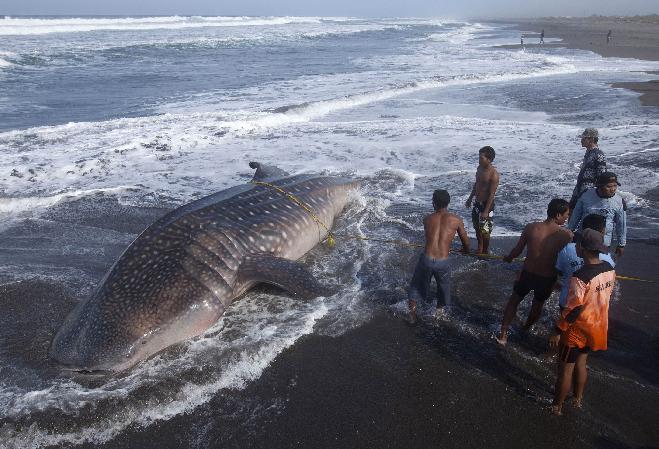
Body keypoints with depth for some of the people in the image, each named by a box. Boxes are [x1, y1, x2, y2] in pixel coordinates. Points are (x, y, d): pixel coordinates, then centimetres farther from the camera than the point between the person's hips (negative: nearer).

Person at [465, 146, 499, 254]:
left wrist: (486, 211, -22)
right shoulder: (480, 168, 1)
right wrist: (470, 198, 21)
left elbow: (491, 194, -21)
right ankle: (479, 249, 36)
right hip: (477, 202, 8)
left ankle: (485, 252, 21)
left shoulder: (494, 174, -22)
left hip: (487, 204, -8)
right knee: (477, 227, 19)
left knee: (485, 230, 3)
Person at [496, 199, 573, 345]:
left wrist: (508, 258, 16)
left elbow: (517, 250, -5)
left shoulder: (530, 228, -17)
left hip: (527, 273, 0)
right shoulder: (566, 234, -20)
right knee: (538, 304, 29)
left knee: (514, 300, 23)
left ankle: (503, 335, 26)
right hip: (547, 278, 0)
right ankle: (526, 328, 53)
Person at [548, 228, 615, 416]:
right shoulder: (609, 268, -6)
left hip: (578, 329, -7)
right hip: (597, 326, 7)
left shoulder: (580, 277, -30)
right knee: (581, 362, 25)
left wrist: (557, 332, -15)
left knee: (565, 368, 9)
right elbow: (604, 295, 8)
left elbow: (573, 310, -25)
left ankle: (557, 406, 23)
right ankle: (578, 399, 41)